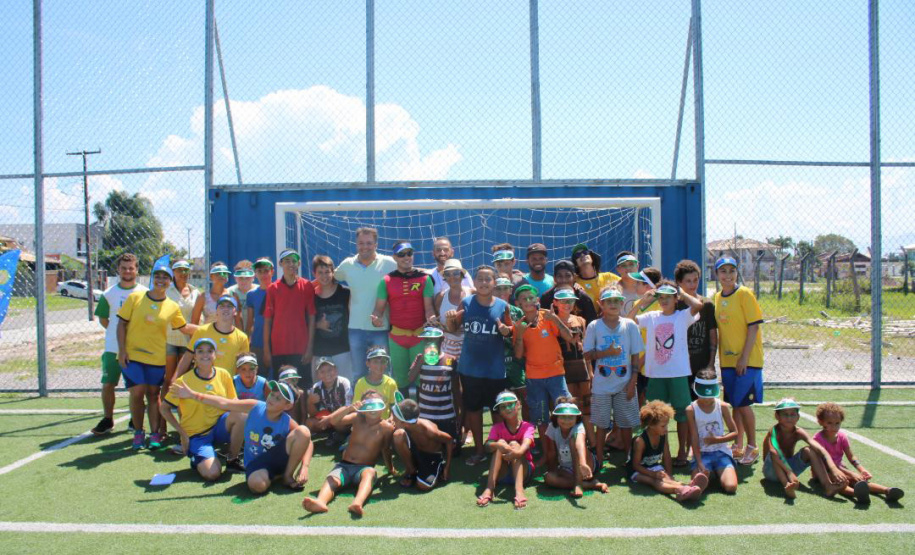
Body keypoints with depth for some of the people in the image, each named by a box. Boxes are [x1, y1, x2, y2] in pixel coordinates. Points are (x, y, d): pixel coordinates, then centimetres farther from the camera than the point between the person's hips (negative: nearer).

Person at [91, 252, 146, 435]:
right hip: (113, 348, 1)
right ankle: (107, 420, 17)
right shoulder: (109, 294, 3)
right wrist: (116, 332, 0)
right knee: (107, 384, 0)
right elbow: (102, 319, 10)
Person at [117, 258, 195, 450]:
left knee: (153, 394, 8)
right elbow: (122, 323, -1)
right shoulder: (135, 297, -2)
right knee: (137, 393, -3)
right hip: (132, 355, -1)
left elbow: (184, 327, 16)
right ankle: (138, 433, 13)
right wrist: (121, 350, -7)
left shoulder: (172, 306, 3)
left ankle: (154, 434, 16)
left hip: (157, 358, 1)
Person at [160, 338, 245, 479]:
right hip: (196, 434, -3)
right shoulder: (183, 381, -12)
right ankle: (196, 460, 12)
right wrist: (183, 433, -8)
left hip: (219, 427, 3)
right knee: (212, 473, -25)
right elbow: (164, 409, -3)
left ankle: (232, 460, -6)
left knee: (241, 417, -30)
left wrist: (237, 417, -15)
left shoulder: (223, 375, -3)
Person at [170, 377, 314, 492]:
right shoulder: (254, 407, -12)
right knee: (257, 485, -38)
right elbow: (224, 403, -12)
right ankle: (275, 475, 2)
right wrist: (193, 395, -16)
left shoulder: (288, 423, -14)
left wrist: (304, 467, -25)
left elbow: (308, 442, -9)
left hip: (276, 458, 0)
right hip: (256, 462, 0)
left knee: (303, 431, -26)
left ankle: (288, 475, -7)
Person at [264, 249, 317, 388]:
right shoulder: (273, 288, 4)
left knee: (304, 387, 0)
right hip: (278, 349, 1)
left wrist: (310, 347, -4)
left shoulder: (307, 286, 2)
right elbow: (267, 320, 5)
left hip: (301, 349, -1)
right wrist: (266, 350, 1)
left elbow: (312, 318, 1)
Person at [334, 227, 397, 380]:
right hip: (356, 328, 3)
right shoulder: (347, 264, 4)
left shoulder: (389, 264, -6)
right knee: (358, 375, 14)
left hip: (381, 328, -3)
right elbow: (332, 277, 23)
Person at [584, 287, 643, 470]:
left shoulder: (630, 325, -1)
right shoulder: (594, 326, -3)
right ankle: (599, 460, 19)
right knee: (602, 425, 7)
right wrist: (607, 352, -17)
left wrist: (633, 381, -4)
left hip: (625, 384, 1)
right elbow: (587, 354, -2)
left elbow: (635, 355, 0)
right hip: (601, 384, -1)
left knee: (626, 424, 8)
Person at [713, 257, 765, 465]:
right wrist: (720, 358, 11)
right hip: (727, 360, 6)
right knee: (734, 404, 11)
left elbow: (753, 326, -12)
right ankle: (738, 445, 22)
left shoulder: (744, 294, -10)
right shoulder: (717, 297, 8)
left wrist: (744, 357, -16)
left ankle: (752, 447, 11)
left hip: (746, 360, -5)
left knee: (743, 403, -5)